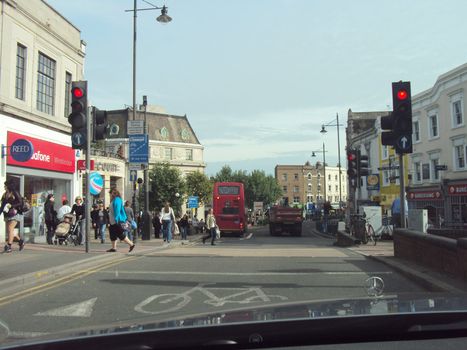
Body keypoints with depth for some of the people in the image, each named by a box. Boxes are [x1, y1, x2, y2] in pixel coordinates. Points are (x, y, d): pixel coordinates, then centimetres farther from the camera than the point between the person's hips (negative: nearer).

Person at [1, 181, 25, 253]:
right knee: (8, 230, 9)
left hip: (15, 214, -7)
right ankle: (20, 241, 27)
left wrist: (11, 206, -17)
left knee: (10, 229, -15)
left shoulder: (15, 193, -5)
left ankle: (9, 246, -14)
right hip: (7, 215, 7)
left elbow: (20, 203, -9)